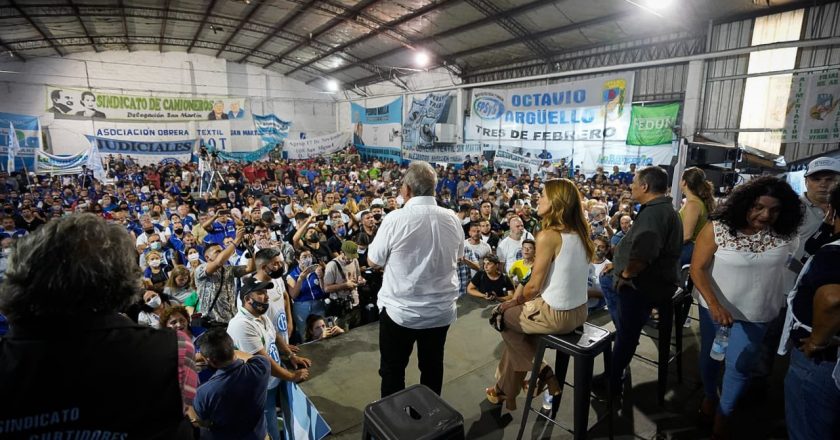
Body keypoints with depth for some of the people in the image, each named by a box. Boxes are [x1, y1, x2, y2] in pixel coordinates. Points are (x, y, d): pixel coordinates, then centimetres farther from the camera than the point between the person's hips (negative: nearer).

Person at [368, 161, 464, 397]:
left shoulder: (395, 219, -18)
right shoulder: (452, 219, -5)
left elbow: (373, 260, -6)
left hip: (400, 311, -4)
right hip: (442, 310, 4)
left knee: (393, 370, 16)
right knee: (432, 367, 22)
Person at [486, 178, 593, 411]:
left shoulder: (548, 236, -21)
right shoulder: (579, 233, 3)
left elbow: (534, 286, -17)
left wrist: (515, 300, 4)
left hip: (555, 315, -8)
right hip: (579, 311, 8)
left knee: (505, 315, 17)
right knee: (518, 316, 25)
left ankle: (541, 372, 24)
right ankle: (506, 388, 30)